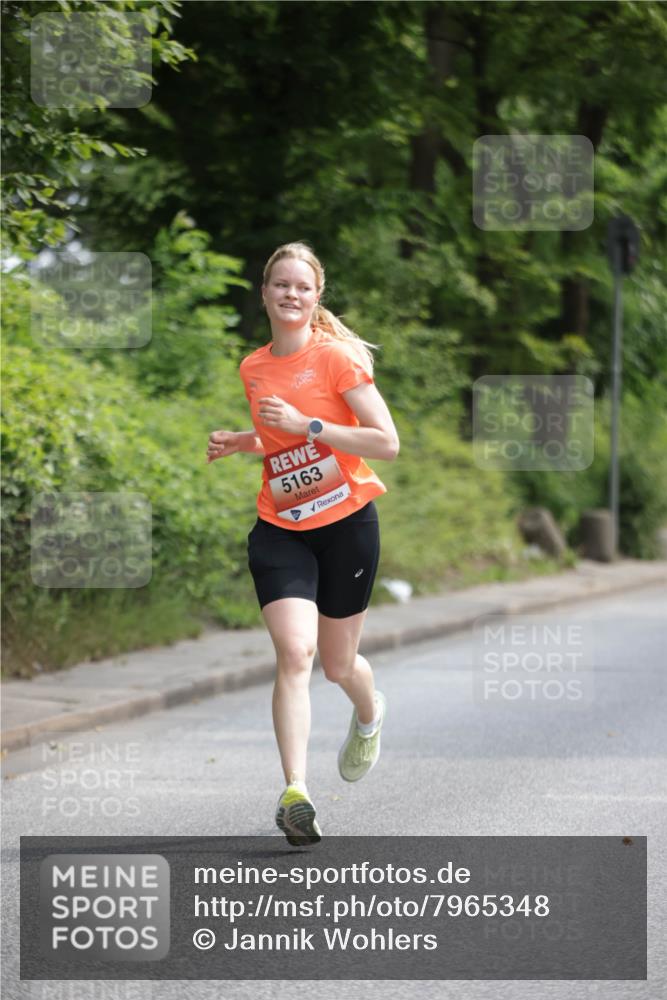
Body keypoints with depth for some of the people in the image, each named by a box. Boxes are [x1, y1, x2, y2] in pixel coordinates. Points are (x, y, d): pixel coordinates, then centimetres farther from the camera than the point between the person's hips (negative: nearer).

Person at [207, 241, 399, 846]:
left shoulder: (336, 356, -10)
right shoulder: (253, 368, 7)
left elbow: (387, 442, -15)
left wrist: (305, 424, -20)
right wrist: (240, 443, 5)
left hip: (346, 524, -3)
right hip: (280, 530, 3)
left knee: (338, 666, 11)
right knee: (294, 651, -18)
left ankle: (370, 712, 48)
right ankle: (295, 793, -22)